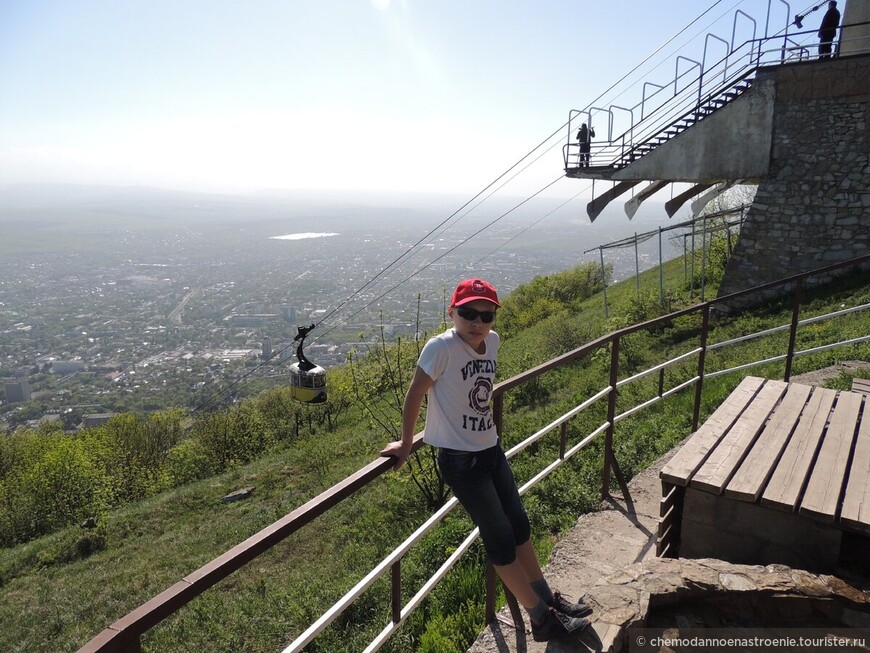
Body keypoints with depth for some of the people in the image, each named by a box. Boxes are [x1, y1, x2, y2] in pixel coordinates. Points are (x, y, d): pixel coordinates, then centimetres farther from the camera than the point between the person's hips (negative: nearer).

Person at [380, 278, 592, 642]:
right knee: (500, 537, 6)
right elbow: (415, 395, -14)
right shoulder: (441, 347, -23)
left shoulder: (493, 341, -2)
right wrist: (406, 444, -6)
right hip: (460, 461, -7)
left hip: (491, 450, 7)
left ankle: (548, 599, 39)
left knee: (519, 526, 19)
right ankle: (543, 619, 24)